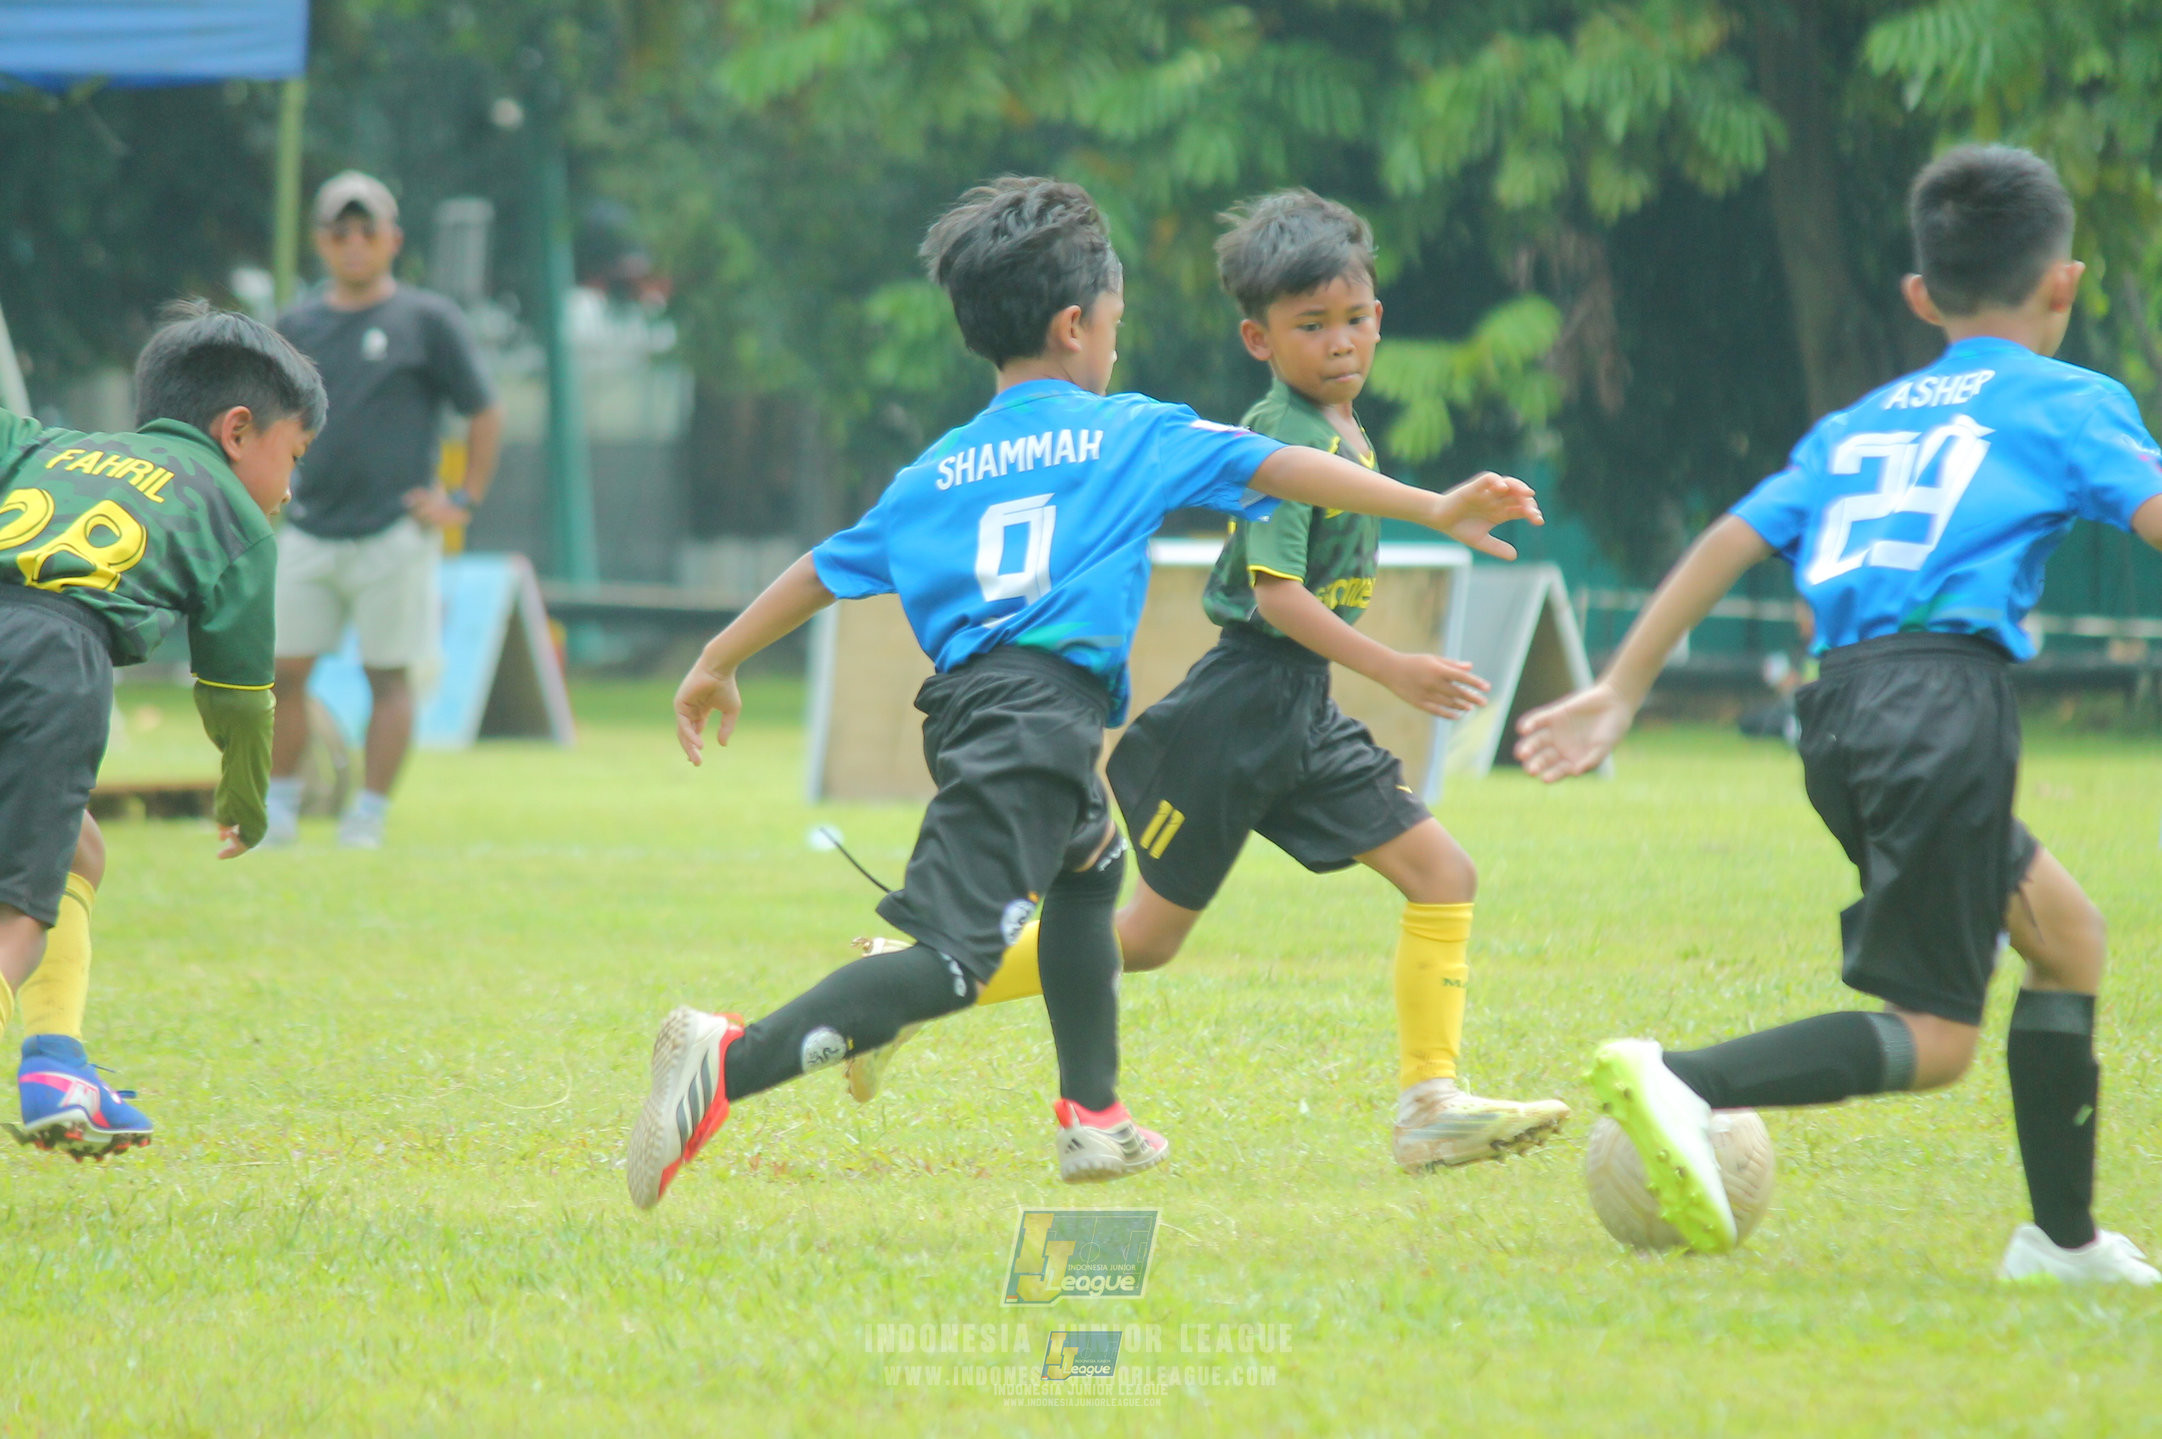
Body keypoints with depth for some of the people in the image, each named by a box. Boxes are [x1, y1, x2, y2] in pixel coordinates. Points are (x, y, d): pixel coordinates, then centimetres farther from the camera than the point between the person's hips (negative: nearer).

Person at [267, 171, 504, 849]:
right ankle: (279, 806, 11)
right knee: (283, 669, 1)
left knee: (389, 675, -2)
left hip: (393, 533, -4)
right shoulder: (296, 327, 12)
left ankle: (369, 816, 3)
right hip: (307, 532, 4)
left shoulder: (428, 320, 1)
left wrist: (464, 501, -2)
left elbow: (485, 413, 4)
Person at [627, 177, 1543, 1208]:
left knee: (1088, 866, 33)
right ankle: (732, 1064, -34)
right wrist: (1436, 510, 5)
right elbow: (1276, 467, 5)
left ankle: (1092, 1117, 31)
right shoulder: (1128, 434, 10)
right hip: (1044, 707, -7)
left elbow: (827, 568, 25)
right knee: (951, 959, -15)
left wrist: (719, 661, 36)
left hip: (964, 700, 7)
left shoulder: (942, 468, 22)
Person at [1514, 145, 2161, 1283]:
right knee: (1932, 1037, -7)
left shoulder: (1862, 423, 26)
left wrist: (1618, 696, 22)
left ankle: (2064, 1240, 18)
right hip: (1947, 688, -7)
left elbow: (1730, 542, 21)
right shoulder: (2069, 405, 11)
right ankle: (1684, 1082, -28)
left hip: (1842, 708, 7)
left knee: (2067, 936, 21)